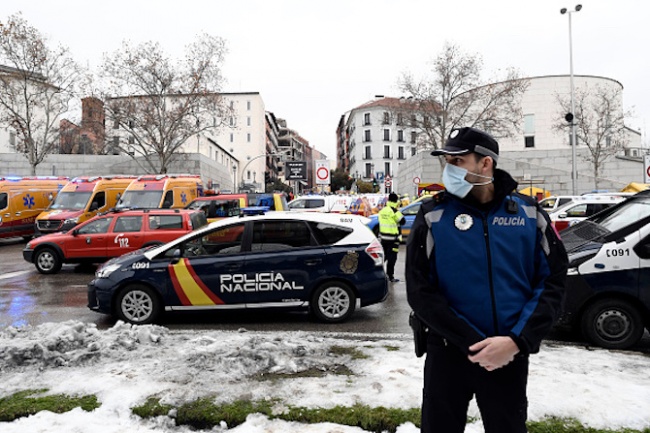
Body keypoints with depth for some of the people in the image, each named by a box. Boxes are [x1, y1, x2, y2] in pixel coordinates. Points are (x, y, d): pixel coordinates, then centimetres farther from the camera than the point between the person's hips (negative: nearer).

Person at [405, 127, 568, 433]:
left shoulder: (529, 213, -1)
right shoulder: (433, 217, -8)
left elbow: (553, 279, 0)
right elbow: (420, 292, -10)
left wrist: (517, 341, -12)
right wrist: (472, 343, -14)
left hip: (510, 355, 2)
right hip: (449, 352, -1)